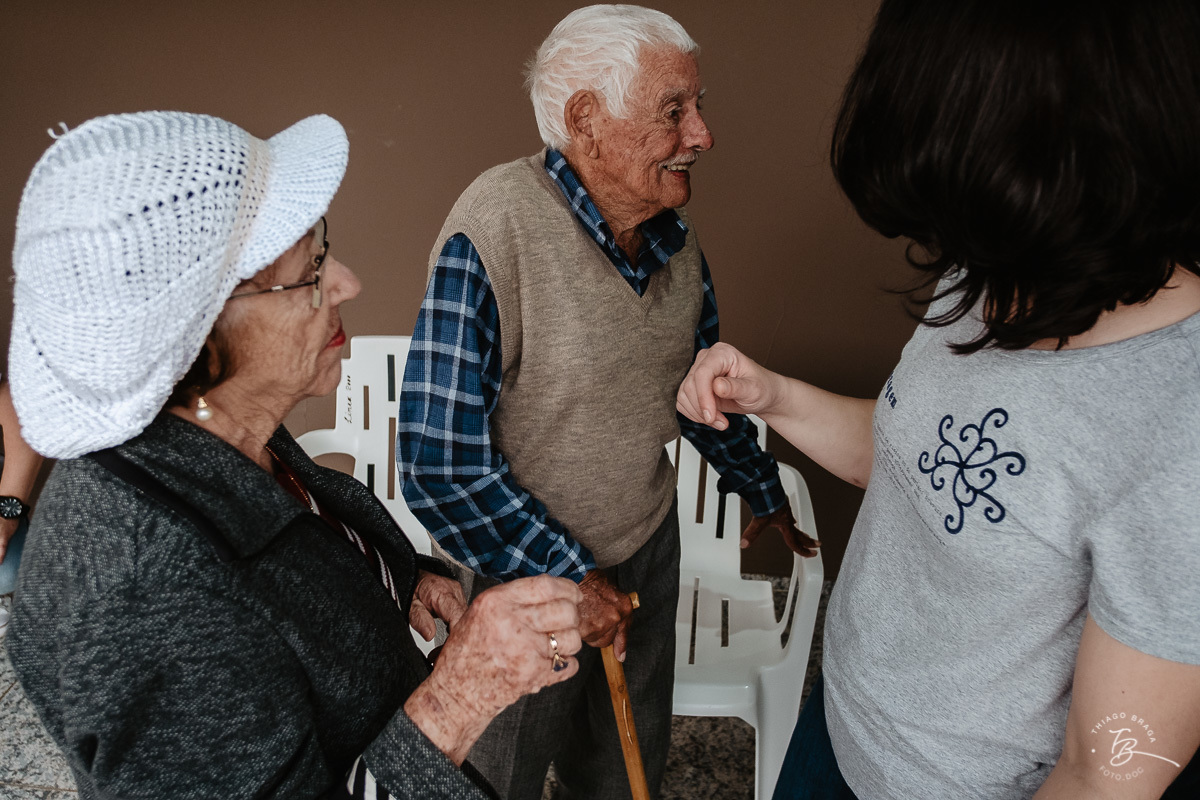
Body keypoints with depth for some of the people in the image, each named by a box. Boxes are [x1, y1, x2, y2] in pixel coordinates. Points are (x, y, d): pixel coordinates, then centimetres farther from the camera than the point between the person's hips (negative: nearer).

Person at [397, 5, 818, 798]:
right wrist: (569, 580, -18)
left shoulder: (675, 234, -6)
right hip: (528, 576, -5)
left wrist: (763, 492, 19)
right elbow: (440, 463, -26)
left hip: (649, 548, 6)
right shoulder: (493, 233, -27)